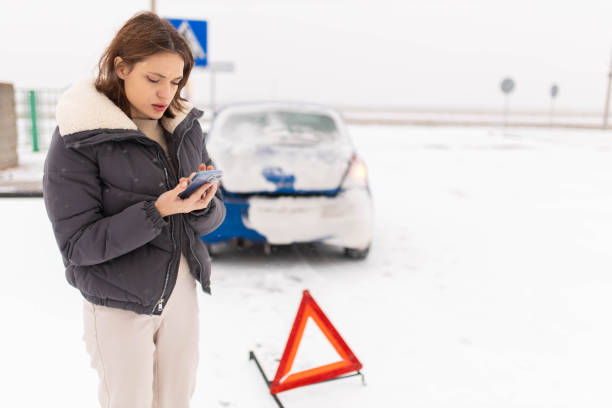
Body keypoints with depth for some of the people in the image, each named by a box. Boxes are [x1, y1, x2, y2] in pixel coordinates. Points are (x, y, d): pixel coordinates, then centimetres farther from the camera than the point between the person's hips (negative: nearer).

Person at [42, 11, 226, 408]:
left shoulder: (186, 126, -2)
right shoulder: (79, 137, -15)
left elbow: (214, 215, 2)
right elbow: (77, 244, -17)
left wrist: (203, 205, -22)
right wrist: (157, 212, -28)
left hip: (182, 291, 4)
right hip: (118, 305, -4)